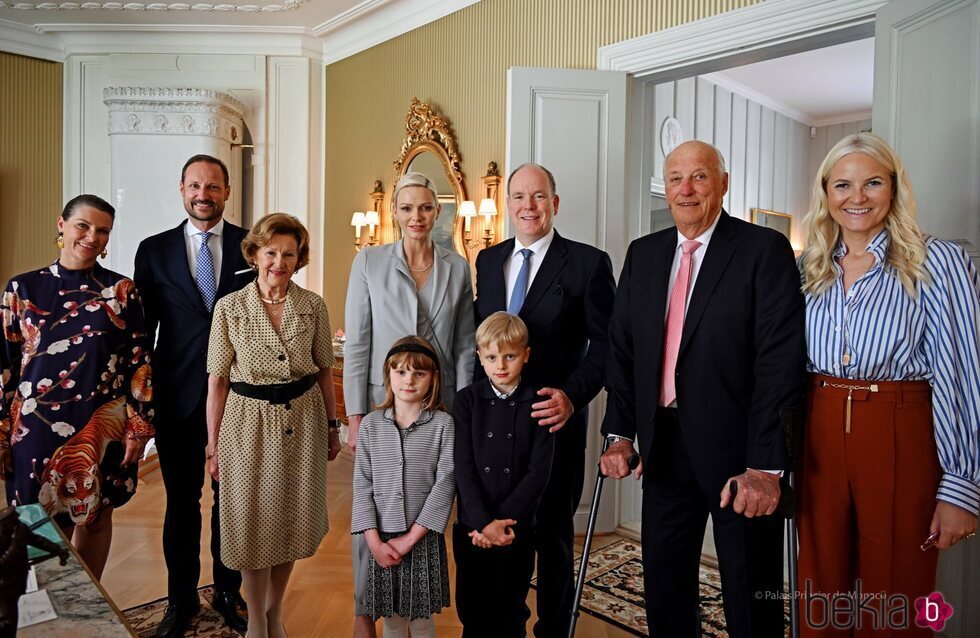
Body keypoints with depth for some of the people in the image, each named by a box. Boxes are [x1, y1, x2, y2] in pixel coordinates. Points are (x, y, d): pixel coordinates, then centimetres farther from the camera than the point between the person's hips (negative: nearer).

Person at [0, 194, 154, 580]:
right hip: (37, 426, 0)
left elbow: (139, 361, -2)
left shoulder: (122, 290, -1)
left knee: (95, 516, 13)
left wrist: (137, 428, -6)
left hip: (103, 426, 0)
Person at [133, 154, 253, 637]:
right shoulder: (154, 250, 4)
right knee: (181, 499, 12)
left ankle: (228, 592, 30)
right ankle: (181, 598, 30)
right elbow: (142, 328, 5)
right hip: (177, 395, 1)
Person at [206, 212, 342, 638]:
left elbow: (325, 370, 6)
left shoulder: (313, 306, -2)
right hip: (249, 421, -2)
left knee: (291, 521, 13)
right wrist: (214, 445, -2)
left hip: (303, 419, 2)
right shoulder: (230, 307, -7)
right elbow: (217, 381, -3)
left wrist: (332, 426, 7)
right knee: (253, 524, 9)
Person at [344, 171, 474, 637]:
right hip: (382, 402, -2)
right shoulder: (369, 262, -1)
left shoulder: (457, 268, 5)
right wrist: (355, 415, -6)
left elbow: (465, 347, 6)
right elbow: (356, 343, -3)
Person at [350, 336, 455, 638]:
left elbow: (445, 483, -10)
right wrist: (375, 541, -10)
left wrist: (411, 537, -13)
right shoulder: (371, 424, 0)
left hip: (424, 537, -1)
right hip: (381, 537, 2)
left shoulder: (443, 424, -6)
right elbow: (362, 485, -1)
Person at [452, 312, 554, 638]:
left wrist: (504, 520, -15)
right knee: (472, 611, 11)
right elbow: (463, 467, -7)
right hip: (471, 527, 1)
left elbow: (539, 471, -8)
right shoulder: (467, 400, -1)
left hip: (518, 528, 0)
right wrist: (484, 522, -16)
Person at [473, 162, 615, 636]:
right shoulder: (488, 260, 9)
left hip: (553, 419, -4)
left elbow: (606, 343, -7)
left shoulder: (588, 263, -6)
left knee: (552, 534, 11)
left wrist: (572, 395, -22)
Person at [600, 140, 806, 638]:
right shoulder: (643, 253, 9)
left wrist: (765, 465, -19)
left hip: (737, 449, -4)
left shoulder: (765, 250, -8)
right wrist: (620, 433, 1)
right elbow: (622, 348, 9)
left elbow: (780, 360, -14)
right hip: (664, 447, 5)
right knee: (664, 595, 17)